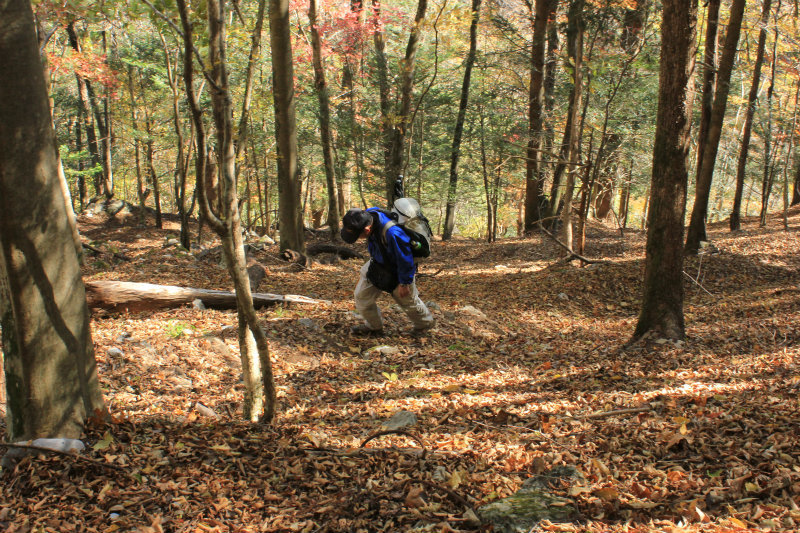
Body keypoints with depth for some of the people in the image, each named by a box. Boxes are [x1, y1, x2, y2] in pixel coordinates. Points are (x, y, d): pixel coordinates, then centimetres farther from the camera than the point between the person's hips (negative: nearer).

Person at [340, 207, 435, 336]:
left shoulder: (392, 233, -45)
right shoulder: (368, 215, -22)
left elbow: (405, 260, -30)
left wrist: (404, 283, -17)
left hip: (396, 272, -7)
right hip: (377, 263, 7)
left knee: (407, 300, 17)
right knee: (361, 295, 11)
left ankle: (425, 323, 46)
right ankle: (373, 326, 34)